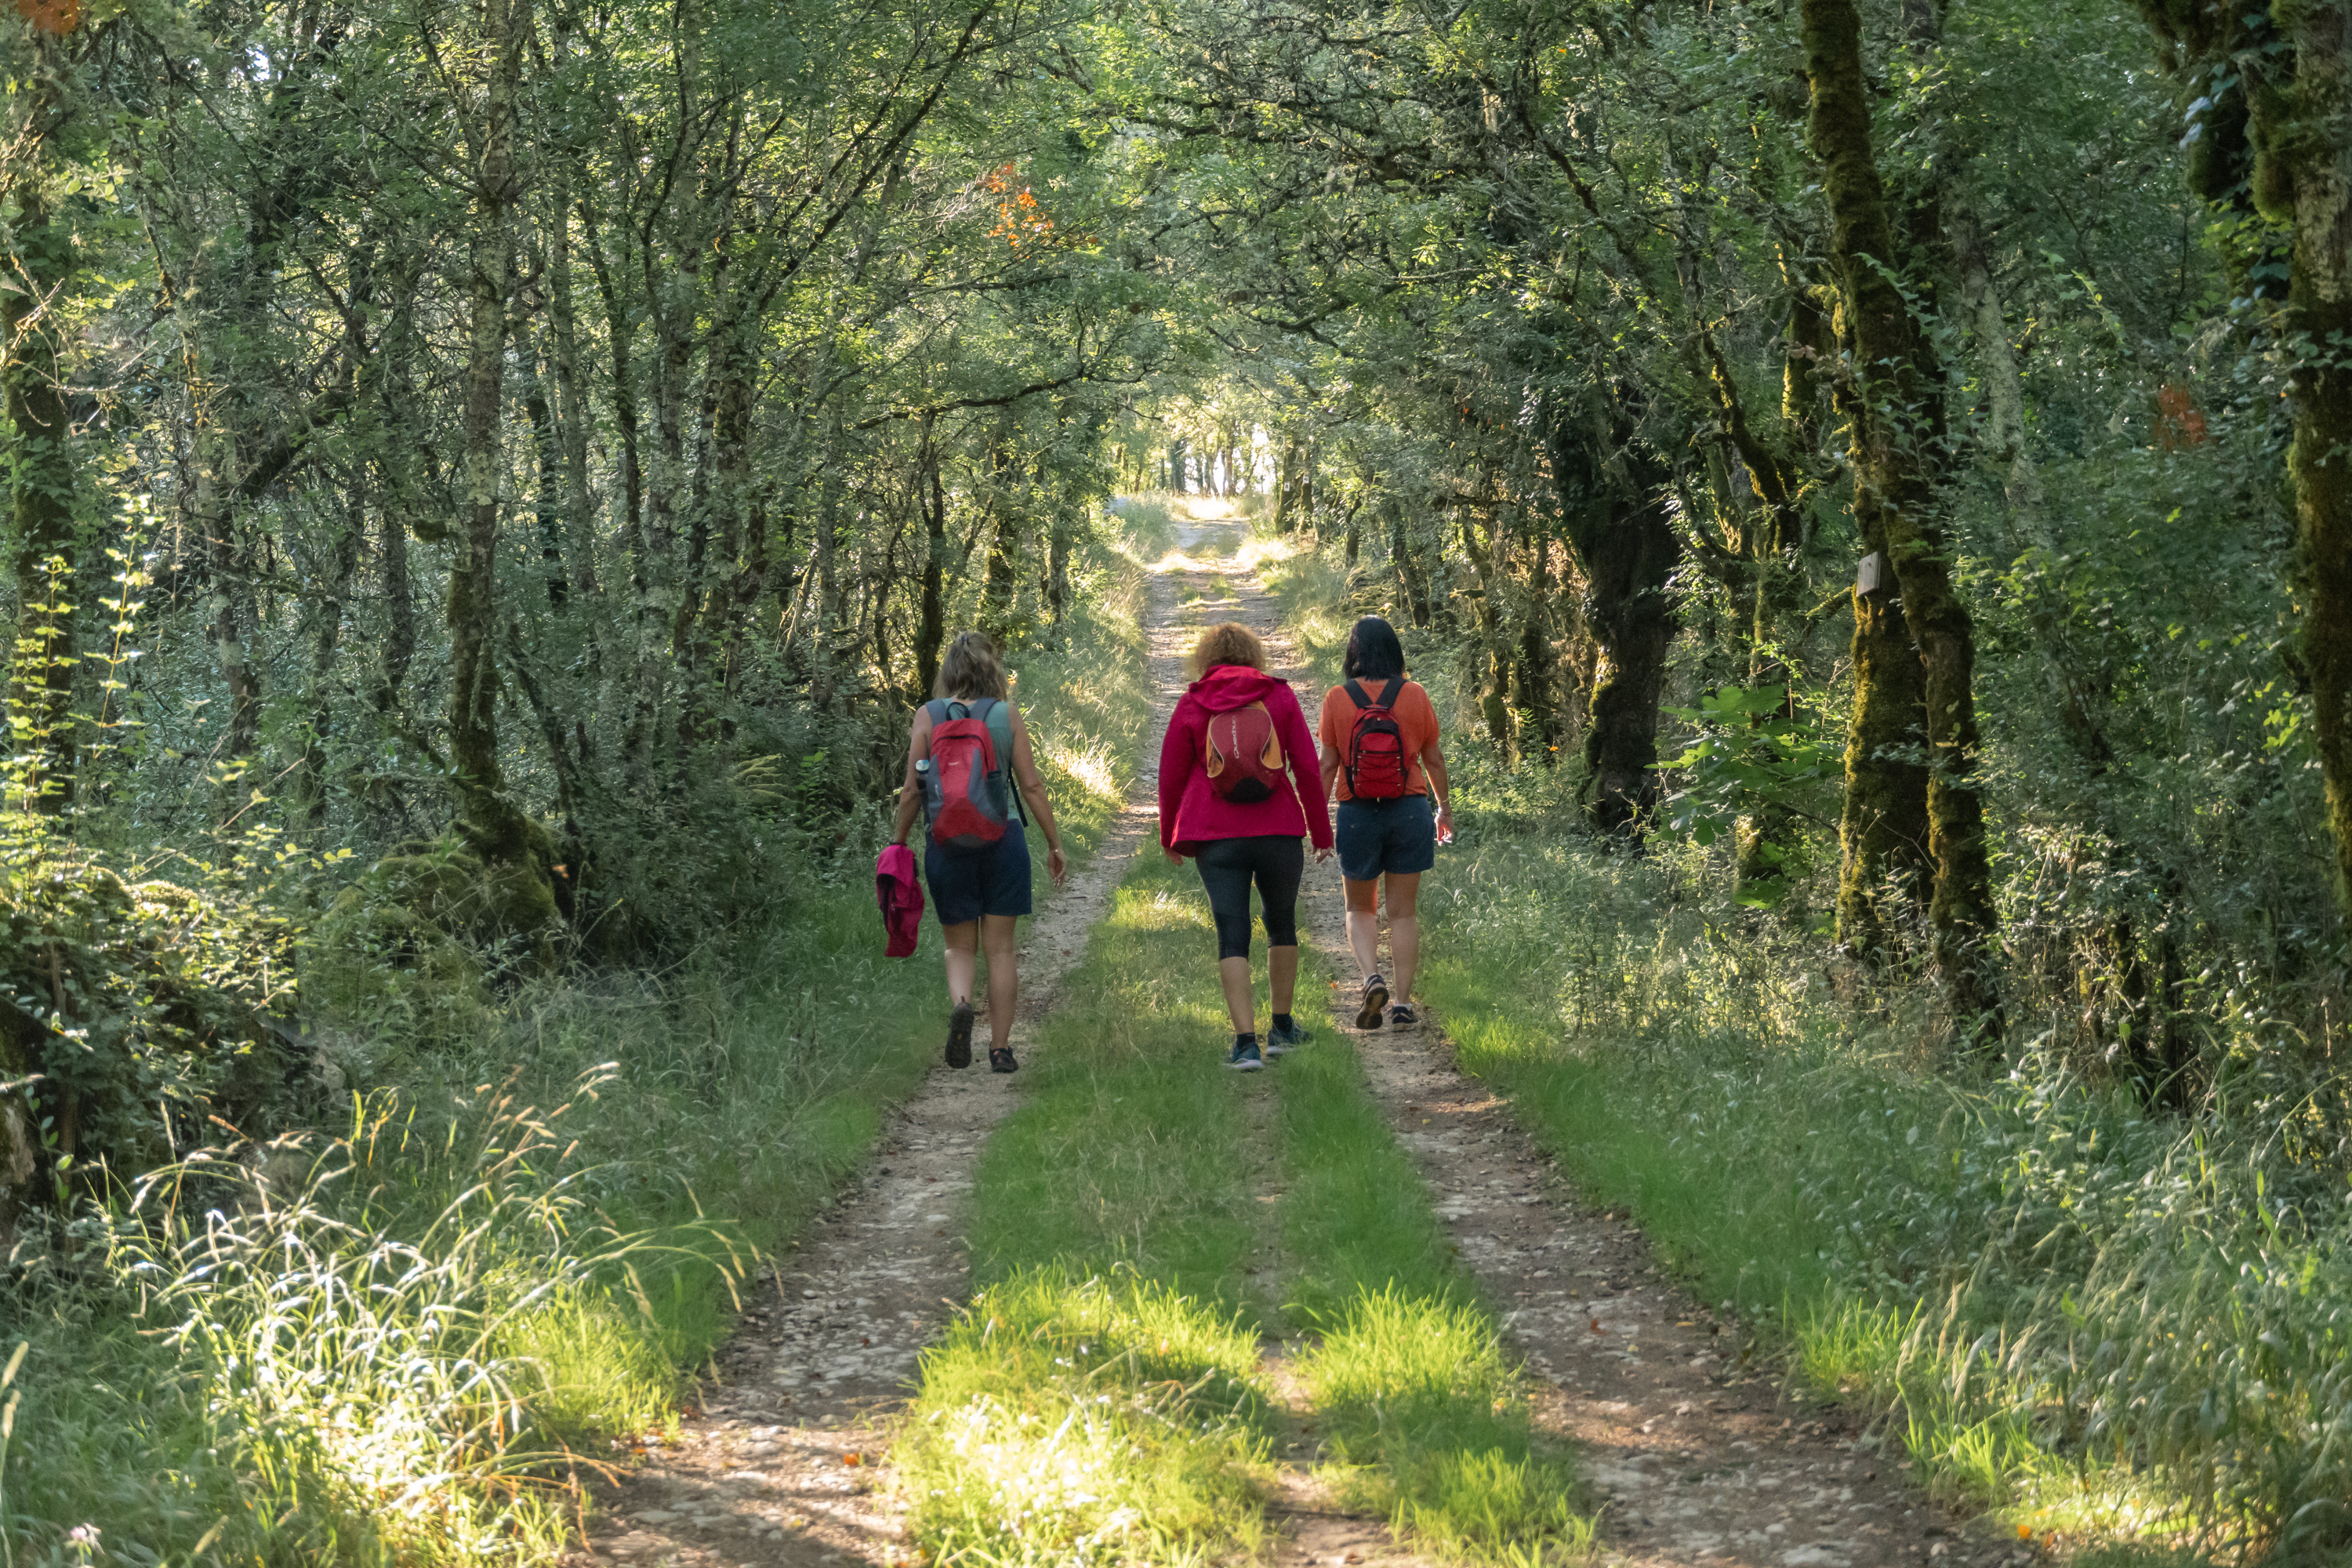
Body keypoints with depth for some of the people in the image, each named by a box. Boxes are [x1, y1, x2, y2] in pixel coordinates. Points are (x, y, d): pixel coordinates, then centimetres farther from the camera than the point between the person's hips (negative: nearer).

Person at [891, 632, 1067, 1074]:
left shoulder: (928, 716, -1)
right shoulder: (1007, 715, 0)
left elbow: (912, 792, -2)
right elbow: (1032, 785, -1)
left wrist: (897, 843, 9)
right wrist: (1055, 844, 7)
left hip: (947, 841, 0)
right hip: (1002, 836, 0)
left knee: (960, 945, 12)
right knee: (1000, 947, 8)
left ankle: (960, 1003, -18)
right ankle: (1000, 1048, 8)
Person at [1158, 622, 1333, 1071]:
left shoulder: (1191, 706, 4)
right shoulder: (1280, 697, 5)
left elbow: (1171, 778, 7)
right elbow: (1307, 769, 3)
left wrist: (1169, 837, 21)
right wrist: (1321, 833, 11)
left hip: (1215, 837, -1)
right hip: (1278, 831, 1)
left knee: (1232, 936, -1)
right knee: (1282, 922, 19)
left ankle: (1245, 1042, -12)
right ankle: (1282, 1027, 28)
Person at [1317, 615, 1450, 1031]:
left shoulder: (1337, 699, -6)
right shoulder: (1415, 695, -2)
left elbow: (1328, 764, -4)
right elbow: (1434, 759, 5)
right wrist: (1445, 807, 18)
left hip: (1357, 812, -1)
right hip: (1409, 810, 1)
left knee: (1360, 909, 15)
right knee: (1404, 912, 8)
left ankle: (1372, 978, -9)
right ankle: (1403, 1003, 6)